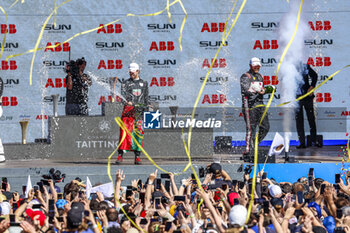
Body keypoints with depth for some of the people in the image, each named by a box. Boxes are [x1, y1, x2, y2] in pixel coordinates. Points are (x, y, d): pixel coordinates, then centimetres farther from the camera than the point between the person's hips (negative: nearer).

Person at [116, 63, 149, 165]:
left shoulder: (144, 83, 17)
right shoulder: (126, 83, 8)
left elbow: (146, 98, 20)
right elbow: (123, 94, -8)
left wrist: (146, 107, 13)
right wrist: (127, 102, -27)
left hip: (139, 110, 2)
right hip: (128, 110, -2)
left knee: (138, 133, 0)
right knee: (124, 131, -11)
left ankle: (137, 156, 4)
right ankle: (120, 155, -13)